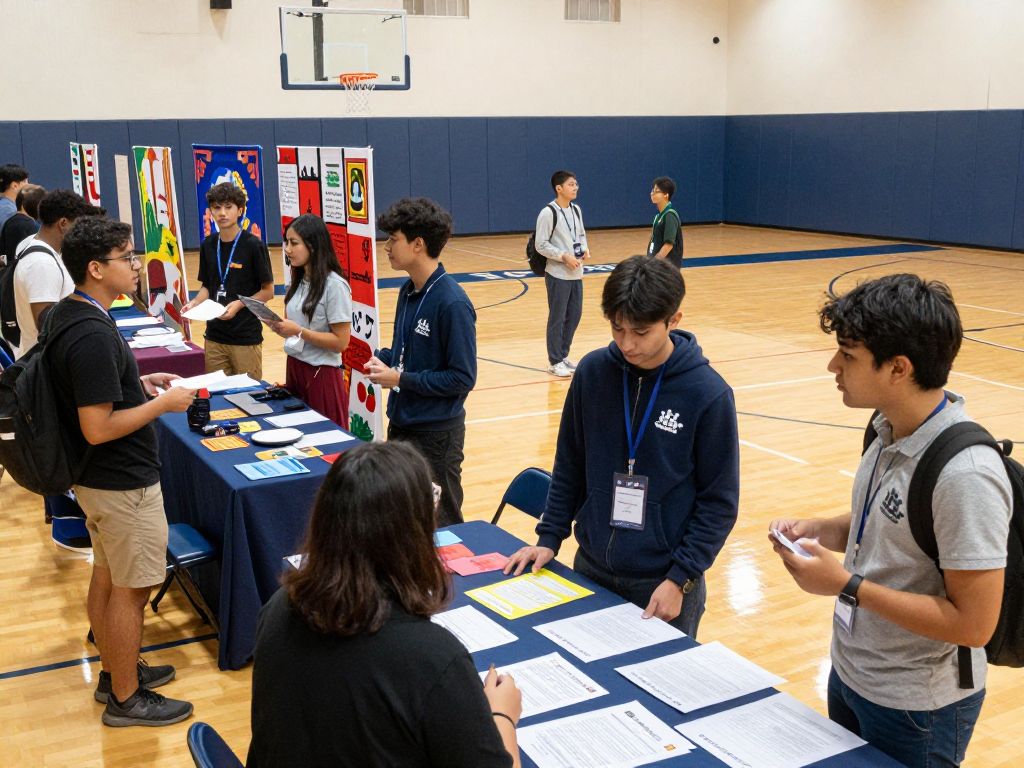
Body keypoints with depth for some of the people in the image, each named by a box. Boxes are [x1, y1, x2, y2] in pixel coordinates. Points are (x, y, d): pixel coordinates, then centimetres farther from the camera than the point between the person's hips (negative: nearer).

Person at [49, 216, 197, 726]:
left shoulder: (64, 316, 3)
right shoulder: (93, 336, -28)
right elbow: (98, 428, -29)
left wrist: (138, 383, 9)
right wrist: (163, 403, -19)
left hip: (97, 478, 10)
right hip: (124, 484, -10)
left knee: (106, 577, 21)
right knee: (131, 589, 5)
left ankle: (114, 671, 37)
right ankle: (126, 698, 19)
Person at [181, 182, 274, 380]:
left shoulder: (253, 245, -10)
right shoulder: (208, 245, 5)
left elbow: (268, 291, -6)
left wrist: (240, 304, -19)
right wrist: (195, 302, -4)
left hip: (247, 336, -5)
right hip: (214, 336, 5)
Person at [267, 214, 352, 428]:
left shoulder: (334, 285, -15)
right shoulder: (298, 281, 8)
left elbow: (341, 342, -17)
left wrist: (298, 331, -21)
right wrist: (280, 327, -4)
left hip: (322, 375, -7)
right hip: (294, 368, 7)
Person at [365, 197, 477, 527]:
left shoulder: (452, 303, -21)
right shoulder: (408, 291, 4)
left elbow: (463, 378, -20)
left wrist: (401, 379, -20)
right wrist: (382, 359, -1)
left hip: (436, 433, -8)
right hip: (401, 423, 8)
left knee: (440, 523, 9)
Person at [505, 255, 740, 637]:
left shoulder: (709, 393, -14)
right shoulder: (593, 372, -5)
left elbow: (719, 501, -9)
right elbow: (569, 466, 6)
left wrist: (680, 579, -13)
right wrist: (549, 537, 3)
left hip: (664, 581, -3)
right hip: (590, 569, 3)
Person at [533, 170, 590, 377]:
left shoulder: (576, 210, 8)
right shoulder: (548, 213, -13)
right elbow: (541, 245, -13)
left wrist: (585, 249, -1)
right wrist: (564, 256, -19)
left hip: (576, 273, 7)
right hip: (558, 274, -7)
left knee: (574, 315, 12)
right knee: (557, 318, 0)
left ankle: (563, 355, 26)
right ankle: (555, 362, 10)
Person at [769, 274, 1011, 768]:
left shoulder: (964, 475, -29)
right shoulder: (889, 431, -3)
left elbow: (974, 624, -26)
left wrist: (848, 585, -25)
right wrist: (820, 531, -4)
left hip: (917, 709, -8)